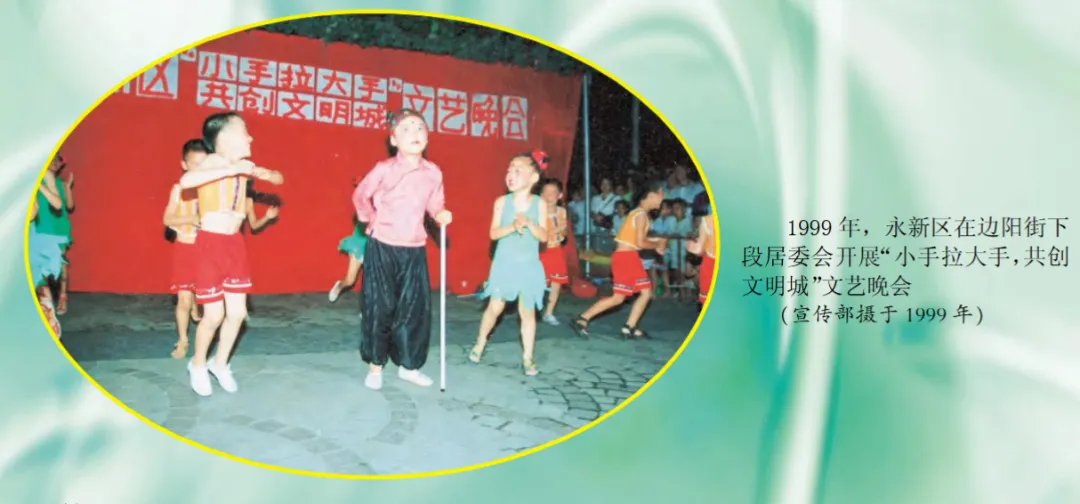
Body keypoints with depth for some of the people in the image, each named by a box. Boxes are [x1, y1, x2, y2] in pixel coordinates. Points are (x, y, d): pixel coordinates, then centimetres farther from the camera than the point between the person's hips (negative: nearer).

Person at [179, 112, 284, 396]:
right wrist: (230, 170, -36)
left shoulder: (242, 166, 5)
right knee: (214, 314, -1)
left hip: (235, 244, 6)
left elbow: (278, 178, 20)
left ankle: (220, 363, 28)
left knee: (237, 312, 7)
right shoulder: (214, 161, -14)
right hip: (211, 244, -6)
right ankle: (198, 365, 24)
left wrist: (263, 173, -2)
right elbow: (185, 181, -35)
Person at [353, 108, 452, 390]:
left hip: (414, 250, 3)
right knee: (380, 307, 3)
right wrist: (371, 221, 4)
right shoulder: (384, 169, -9)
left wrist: (441, 215, -10)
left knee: (416, 308, 6)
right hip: (382, 248, -3)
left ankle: (408, 365, 21)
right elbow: (360, 196, 4)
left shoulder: (433, 173, 0)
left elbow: (435, 204, 11)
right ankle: (375, 366, 17)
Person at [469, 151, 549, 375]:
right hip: (504, 264, 0)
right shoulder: (502, 201, -4)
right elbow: (494, 233, -10)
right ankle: (480, 343, 26)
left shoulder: (540, 203, -4)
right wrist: (512, 226, -27)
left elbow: (544, 236, -9)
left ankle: (527, 358, 11)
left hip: (529, 266, 0)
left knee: (527, 311, 4)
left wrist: (528, 223, -25)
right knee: (495, 307, 3)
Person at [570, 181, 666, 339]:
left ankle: (629, 328, 13)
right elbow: (640, 243, -19)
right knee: (619, 297, -8)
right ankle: (582, 320, -4)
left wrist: (657, 241, 8)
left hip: (630, 257, 10)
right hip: (625, 257, -10)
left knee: (646, 292, 10)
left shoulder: (640, 213, 16)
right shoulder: (641, 214, -14)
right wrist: (657, 245, -4)